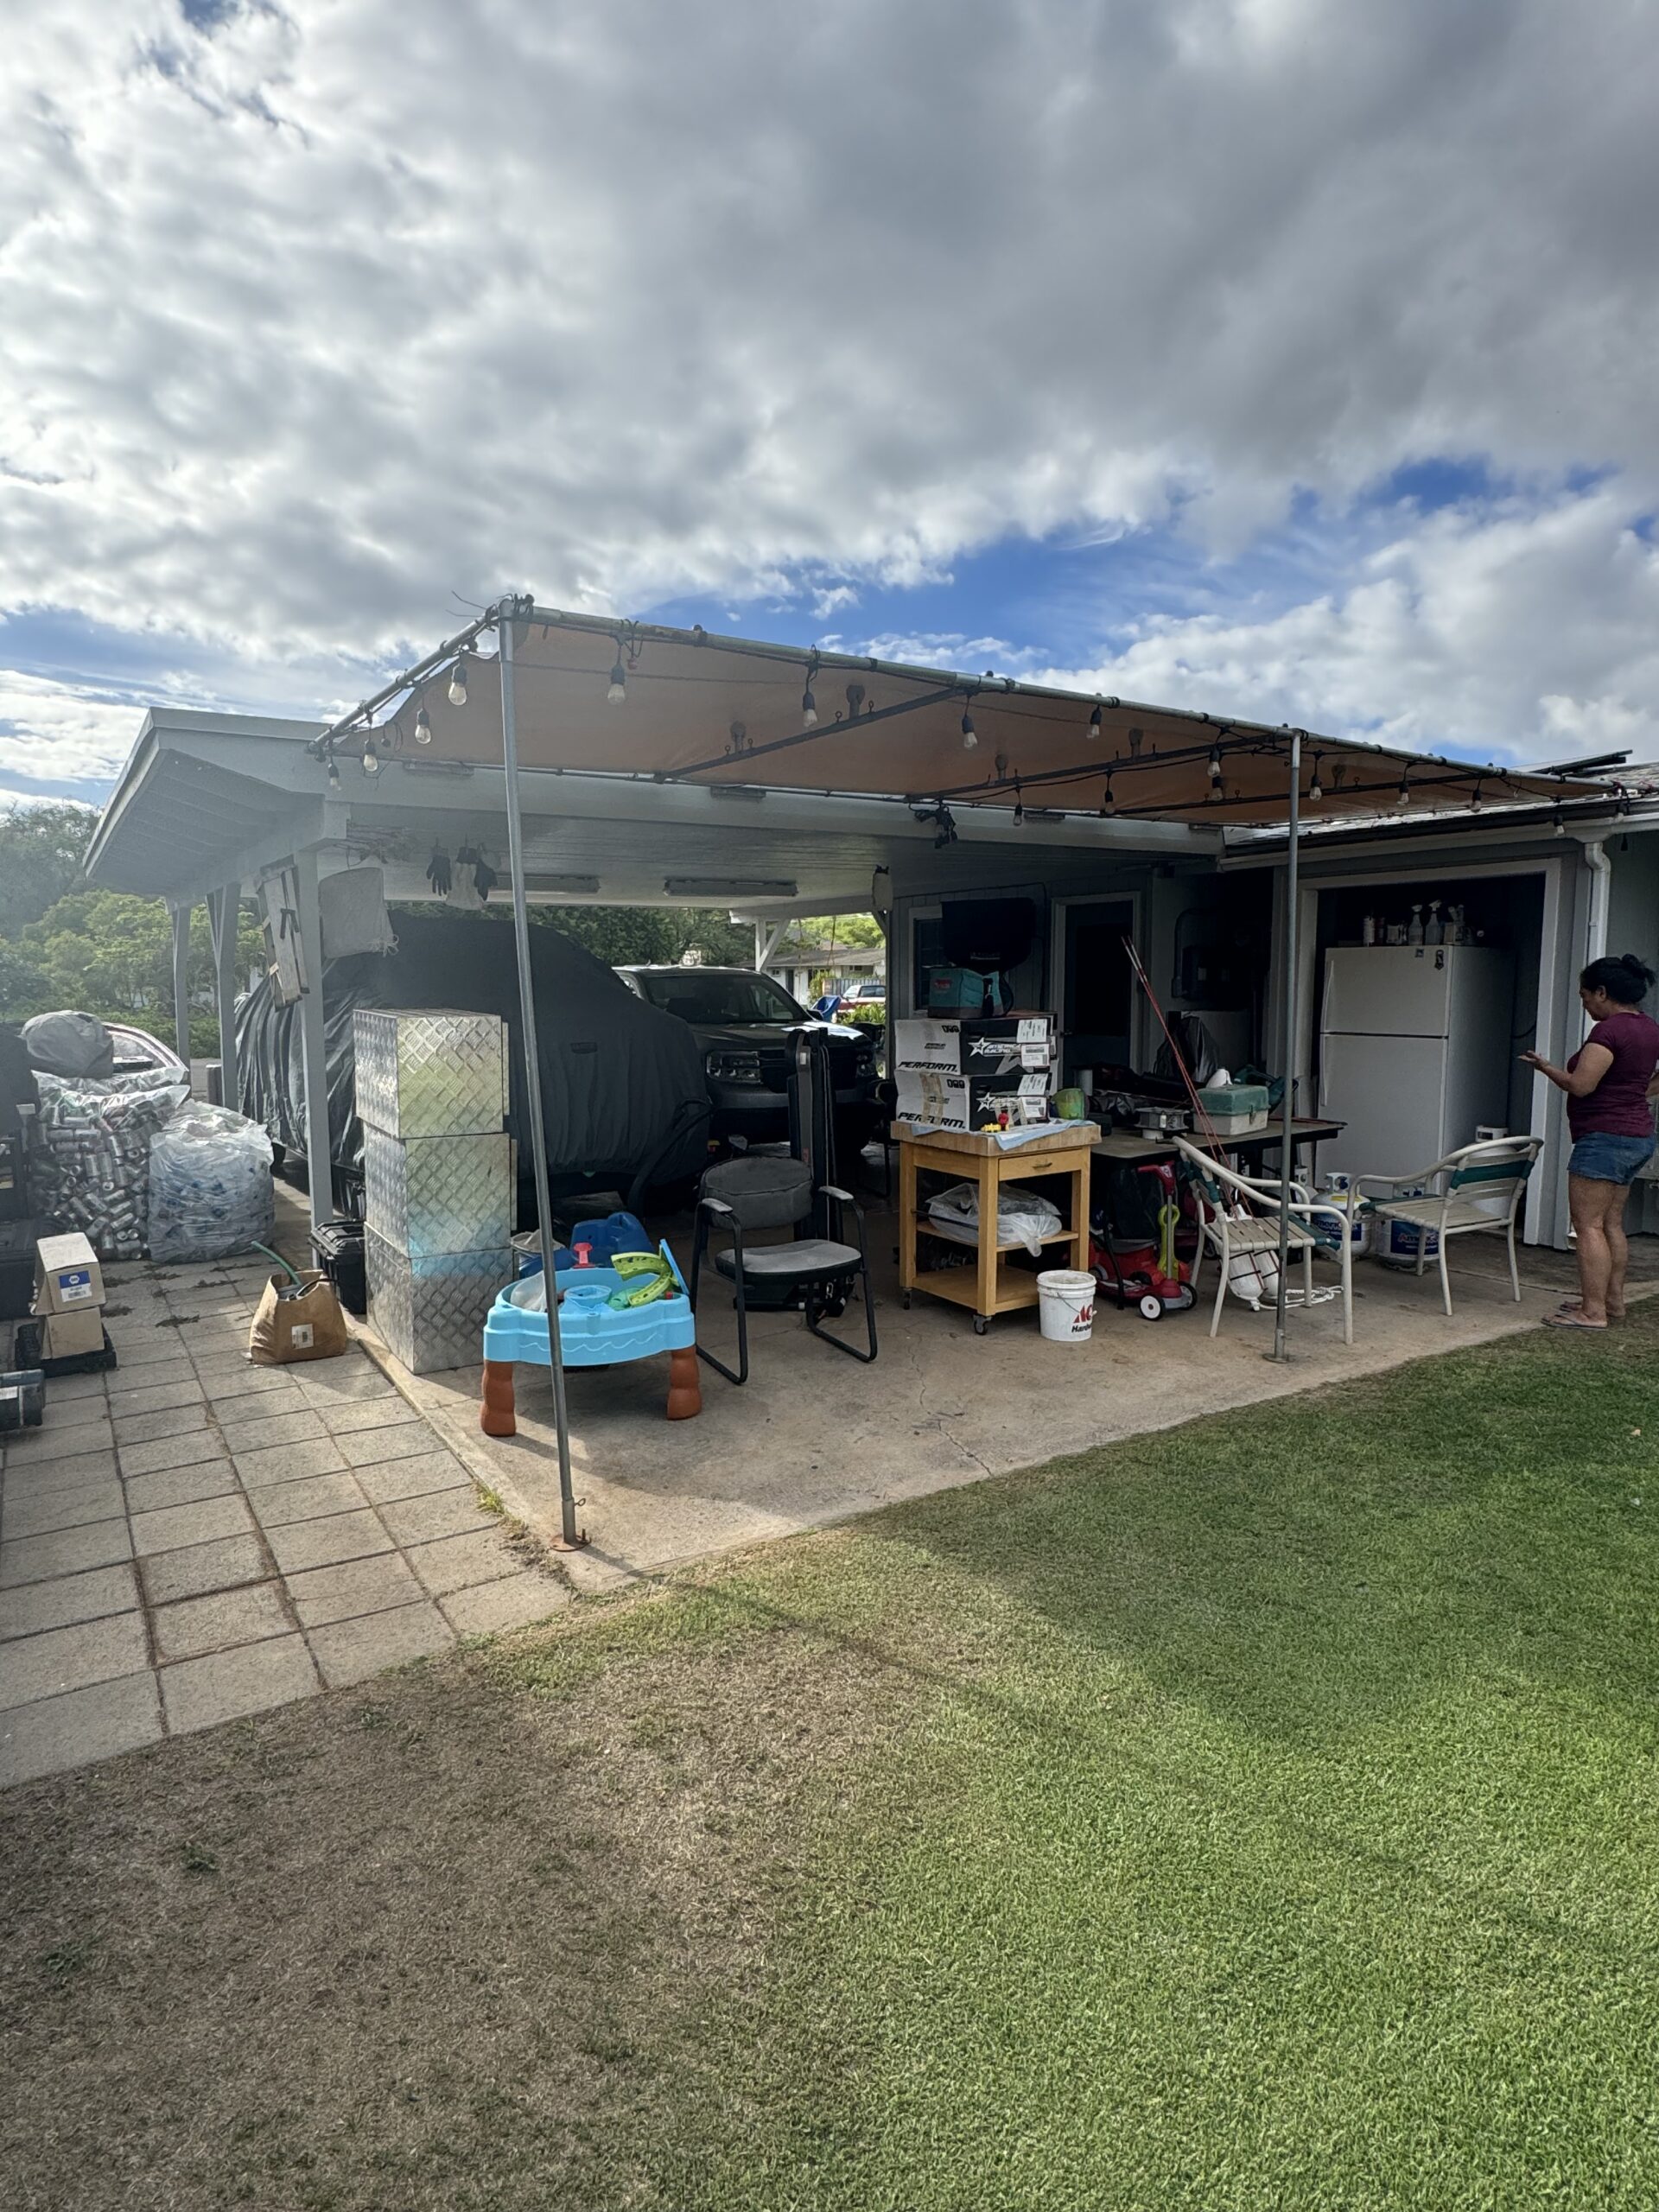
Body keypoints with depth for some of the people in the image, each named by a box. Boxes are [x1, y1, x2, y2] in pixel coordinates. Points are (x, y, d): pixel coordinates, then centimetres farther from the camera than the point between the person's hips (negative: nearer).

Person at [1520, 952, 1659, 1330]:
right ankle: (1613, 1300, 24)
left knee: (1588, 1225, -7)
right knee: (1612, 1223, 17)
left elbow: (1580, 1085, -22)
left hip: (1604, 1138, -10)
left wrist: (1545, 1066, -6)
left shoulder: (1609, 1031, -18)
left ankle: (1593, 1312, -7)